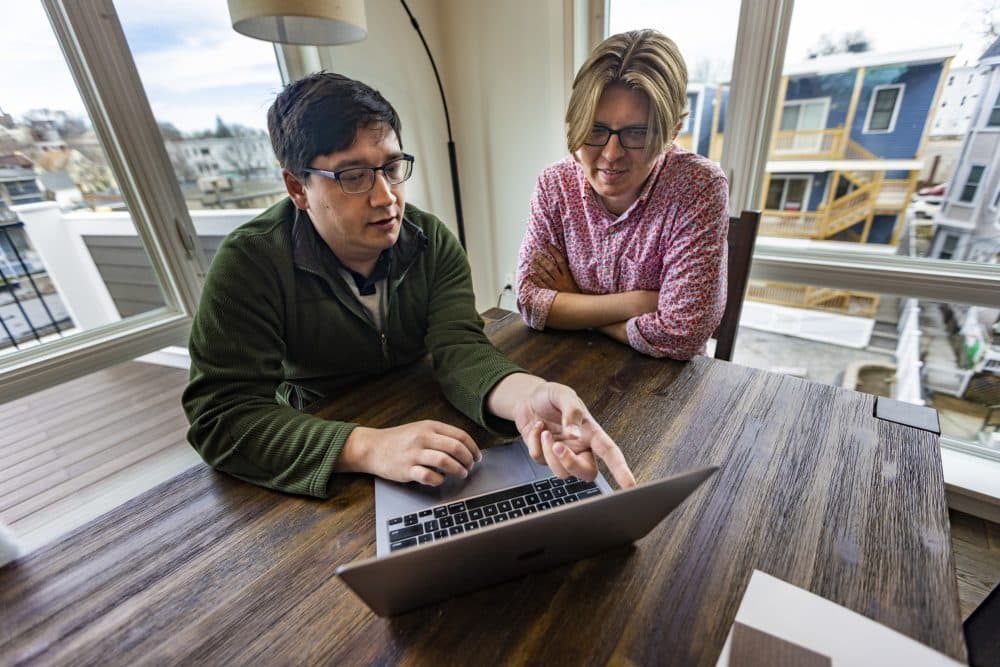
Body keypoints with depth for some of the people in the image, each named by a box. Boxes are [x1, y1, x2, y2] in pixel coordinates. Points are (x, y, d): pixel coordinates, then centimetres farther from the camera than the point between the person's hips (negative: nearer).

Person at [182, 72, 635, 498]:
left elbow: (458, 346, -20)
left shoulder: (433, 242, -8)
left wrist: (525, 394, -42)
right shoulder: (249, 263, -17)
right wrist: (368, 447, -37)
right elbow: (221, 416, -23)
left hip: (422, 423, 1)